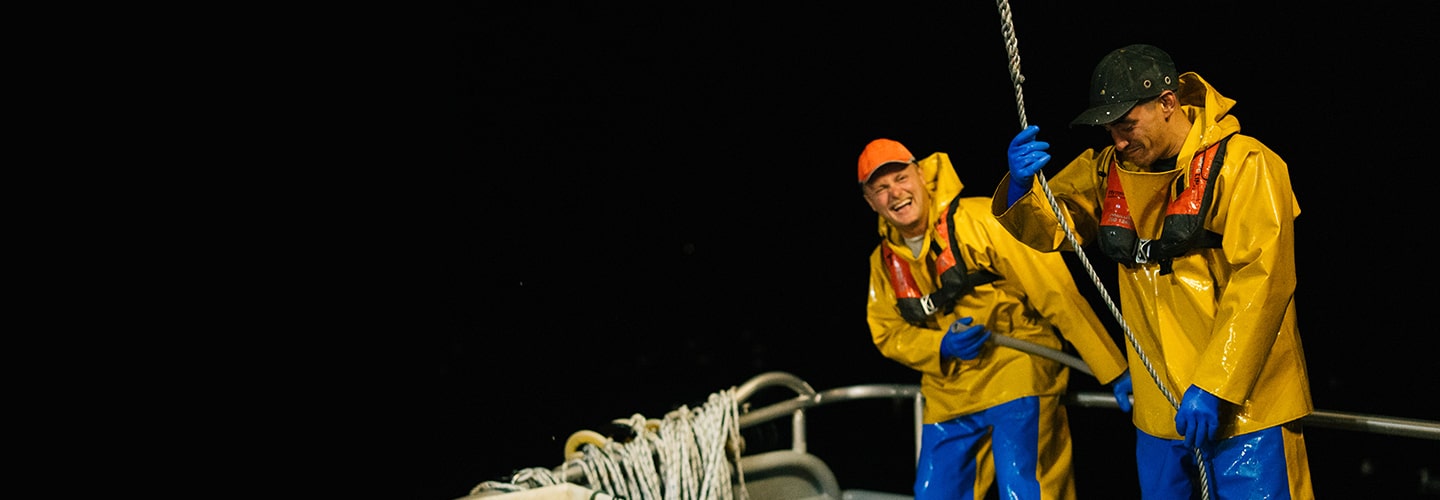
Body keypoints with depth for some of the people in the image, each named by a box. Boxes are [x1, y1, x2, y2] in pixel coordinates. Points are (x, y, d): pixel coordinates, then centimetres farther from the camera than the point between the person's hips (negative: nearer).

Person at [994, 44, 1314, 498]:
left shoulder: (1241, 165, -12)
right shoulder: (1109, 170, 6)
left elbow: (1259, 286, -18)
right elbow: (1047, 227, 7)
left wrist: (1213, 387, -23)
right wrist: (1022, 186, -16)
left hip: (1244, 404, -6)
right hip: (1159, 409, 6)